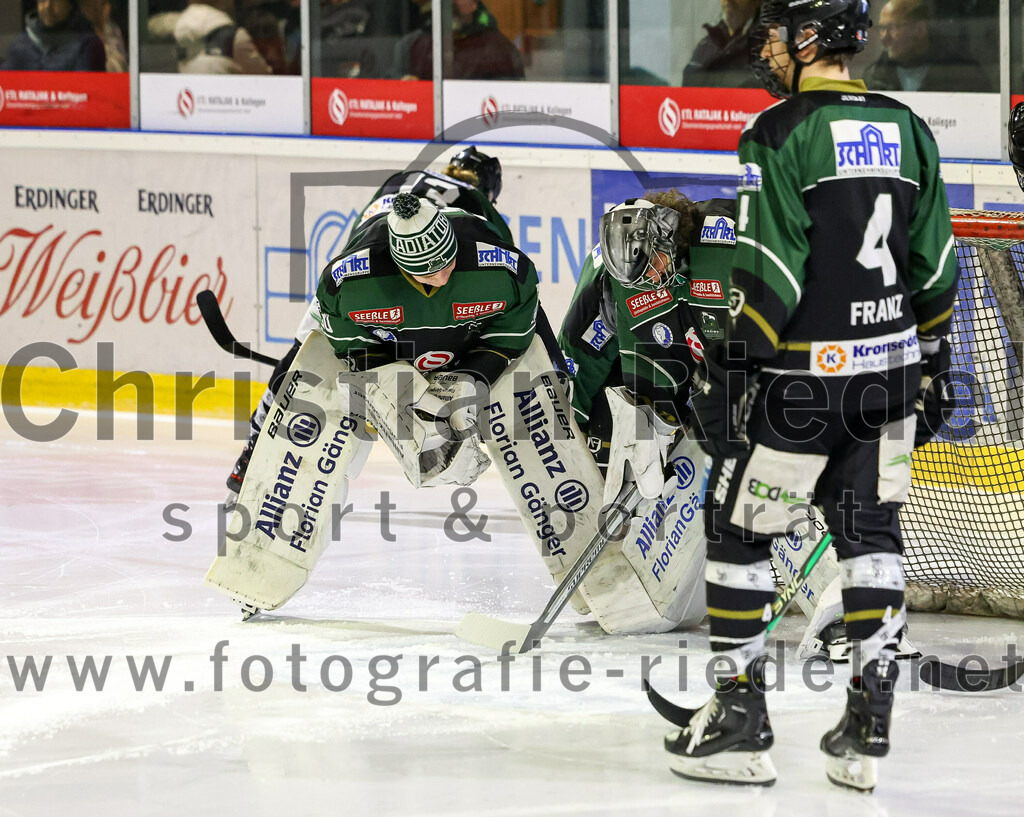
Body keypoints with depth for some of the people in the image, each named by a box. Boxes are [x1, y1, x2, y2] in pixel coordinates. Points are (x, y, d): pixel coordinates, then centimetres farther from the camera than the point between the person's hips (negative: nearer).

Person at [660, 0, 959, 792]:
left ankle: (741, 723, 8)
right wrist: (931, 364, 21)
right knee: (870, 534, 12)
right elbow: (935, 266, 11)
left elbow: (770, 274, -18)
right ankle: (867, 729, 10)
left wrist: (730, 371, -12)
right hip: (890, 372, 6)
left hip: (802, 380, -6)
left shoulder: (781, 133, -13)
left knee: (739, 529, 6)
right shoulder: (906, 130, 6)